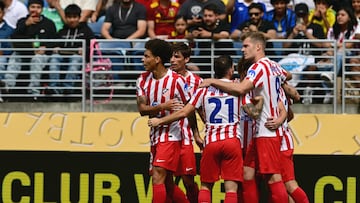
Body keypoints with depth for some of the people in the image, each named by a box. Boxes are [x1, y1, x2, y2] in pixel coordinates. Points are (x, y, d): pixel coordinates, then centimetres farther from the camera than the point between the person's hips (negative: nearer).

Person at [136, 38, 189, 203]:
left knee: (158, 177, -18)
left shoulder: (176, 81, -11)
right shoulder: (143, 80, 5)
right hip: (155, 135, 7)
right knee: (167, 183, 12)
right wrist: (162, 106, -21)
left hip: (171, 135, -7)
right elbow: (142, 109, -3)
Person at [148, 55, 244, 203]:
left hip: (211, 142, 1)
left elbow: (183, 113, 3)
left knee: (205, 186, 14)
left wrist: (160, 121, 13)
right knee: (231, 188, -4)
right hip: (232, 140, -1)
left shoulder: (205, 89, 5)